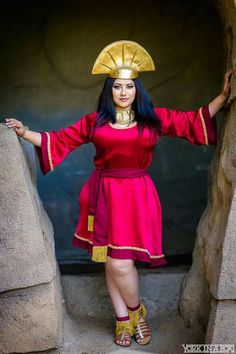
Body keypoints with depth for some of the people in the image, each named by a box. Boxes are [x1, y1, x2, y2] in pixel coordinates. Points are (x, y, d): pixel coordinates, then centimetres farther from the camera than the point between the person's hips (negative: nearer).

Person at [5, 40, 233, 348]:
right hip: (105, 197, 2)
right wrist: (24, 133, -1)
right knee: (112, 261, 8)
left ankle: (135, 312, 23)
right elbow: (59, 140, 7)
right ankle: (125, 319, 29)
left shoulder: (155, 117, 4)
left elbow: (194, 121, 7)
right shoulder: (94, 121, 4)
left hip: (137, 196, -1)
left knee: (120, 262, -7)